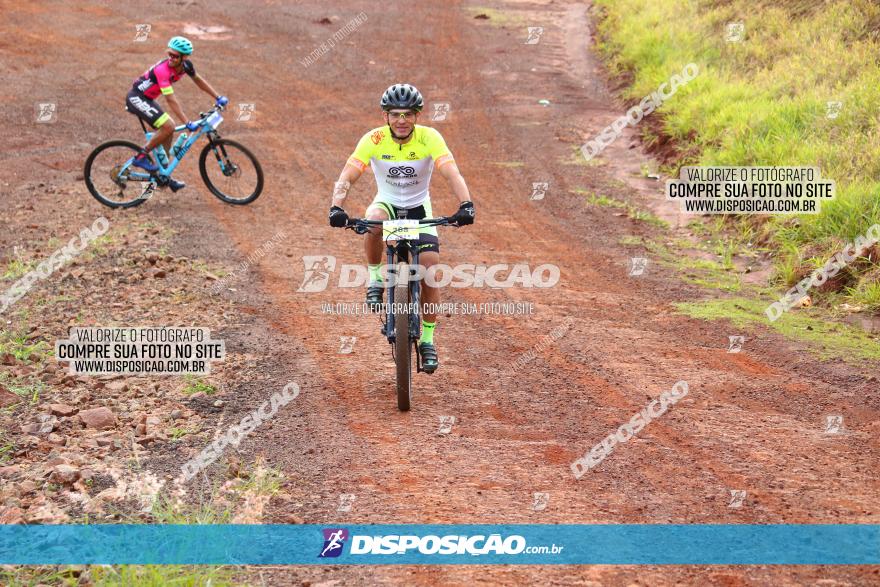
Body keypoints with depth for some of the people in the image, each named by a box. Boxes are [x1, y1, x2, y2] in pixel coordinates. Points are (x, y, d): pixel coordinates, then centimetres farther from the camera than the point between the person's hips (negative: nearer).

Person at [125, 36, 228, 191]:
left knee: (168, 131, 8)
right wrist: (188, 123, -34)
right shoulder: (163, 70, -31)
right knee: (168, 126, -22)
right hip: (136, 98, -9)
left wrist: (218, 97, 13)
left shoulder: (186, 65, -6)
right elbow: (171, 100, -32)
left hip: (147, 99, 9)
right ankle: (141, 156, -9)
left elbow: (198, 80, 14)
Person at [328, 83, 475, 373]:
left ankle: (427, 340, 6)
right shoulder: (373, 140, -20)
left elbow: (452, 174, -32)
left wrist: (465, 204, -50)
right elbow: (347, 176, -26)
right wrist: (336, 207, -45)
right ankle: (375, 278, -12)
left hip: (419, 209, 0)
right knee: (374, 222, -37)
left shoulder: (430, 138, -21)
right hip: (387, 203, 0)